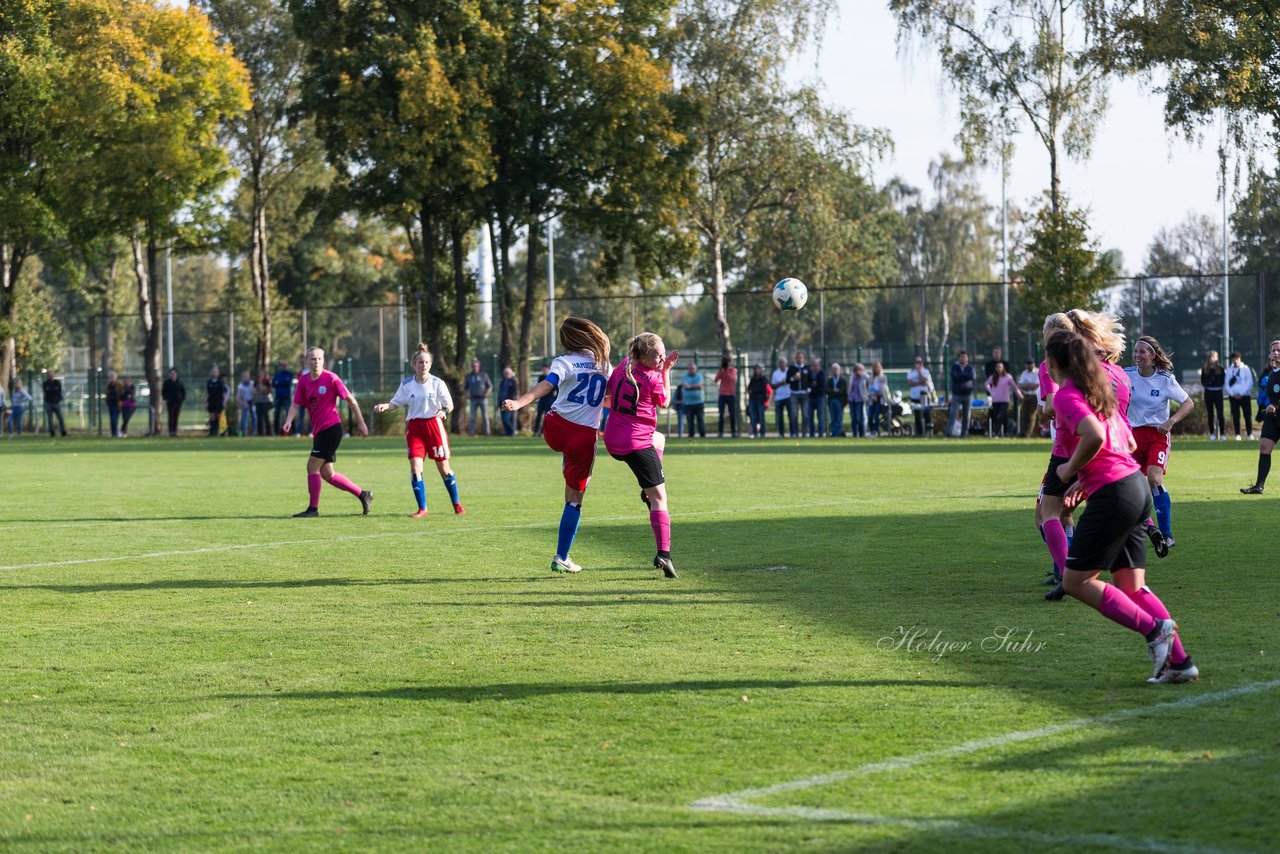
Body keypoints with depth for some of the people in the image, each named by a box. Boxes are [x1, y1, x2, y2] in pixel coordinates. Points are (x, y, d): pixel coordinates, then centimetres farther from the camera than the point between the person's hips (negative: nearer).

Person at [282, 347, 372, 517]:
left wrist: (360, 422, -3)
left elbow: (350, 399, -4)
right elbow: (296, 404, 7)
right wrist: (289, 420, -11)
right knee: (327, 473, 9)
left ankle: (313, 509, -2)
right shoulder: (303, 380, 6)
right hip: (318, 431, 7)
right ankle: (363, 495, 22)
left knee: (312, 466, -11)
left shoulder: (331, 378, -10)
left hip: (331, 428, -7)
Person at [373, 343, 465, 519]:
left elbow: (449, 404, -2)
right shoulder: (406, 384, 1)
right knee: (415, 467, -12)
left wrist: (444, 411, -24)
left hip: (434, 424, -1)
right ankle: (422, 509, -4)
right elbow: (395, 403, 8)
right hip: (414, 427, 1)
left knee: (443, 468, 4)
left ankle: (457, 504, 23)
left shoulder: (437, 383, -3)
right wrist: (384, 406, -13)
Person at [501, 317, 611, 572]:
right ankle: (561, 558, 8)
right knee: (575, 498, 9)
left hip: (557, 429, -2)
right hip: (585, 436, 2)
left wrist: (519, 403, -35)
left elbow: (545, 386, -22)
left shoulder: (565, 362, -3)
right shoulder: (604, 364, 10)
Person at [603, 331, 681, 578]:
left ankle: (648, 491, 24)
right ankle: (664, 554, -18)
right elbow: (664, 402, 4)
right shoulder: (653, 379, -15)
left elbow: (608, 388, 18)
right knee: (659, 497, -5)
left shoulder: (624, 366, 3)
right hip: (637, 444, -8)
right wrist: (666, 372, 5)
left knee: (659, 438, 40)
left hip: (612, 441, 8)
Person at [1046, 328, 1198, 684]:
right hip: (1137, 485, 9)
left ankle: (1154, 629, -8)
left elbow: (1094, 436, -26)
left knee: (1076, 581, 0)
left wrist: (1071, 469, -9)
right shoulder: (1099, 391, 19)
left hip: (1113, 495, -9)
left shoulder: (1066, 395, -9)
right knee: (1130, 587, 10)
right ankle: (1180, 662, 3)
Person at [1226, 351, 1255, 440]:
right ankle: (1237, 435, 7)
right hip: (1233, 396, 2)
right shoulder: (1229, 370, 7)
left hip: (1245, 396, -2)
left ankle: (1250, 434, 2)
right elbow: (1227, 384, 6)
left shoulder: (1246, 369, 1)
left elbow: (1249, 383, -3)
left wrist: (1241, 393, -9)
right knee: (1235, 416, 1)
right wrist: (1232, 394, -7)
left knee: (1248, 415, -4)